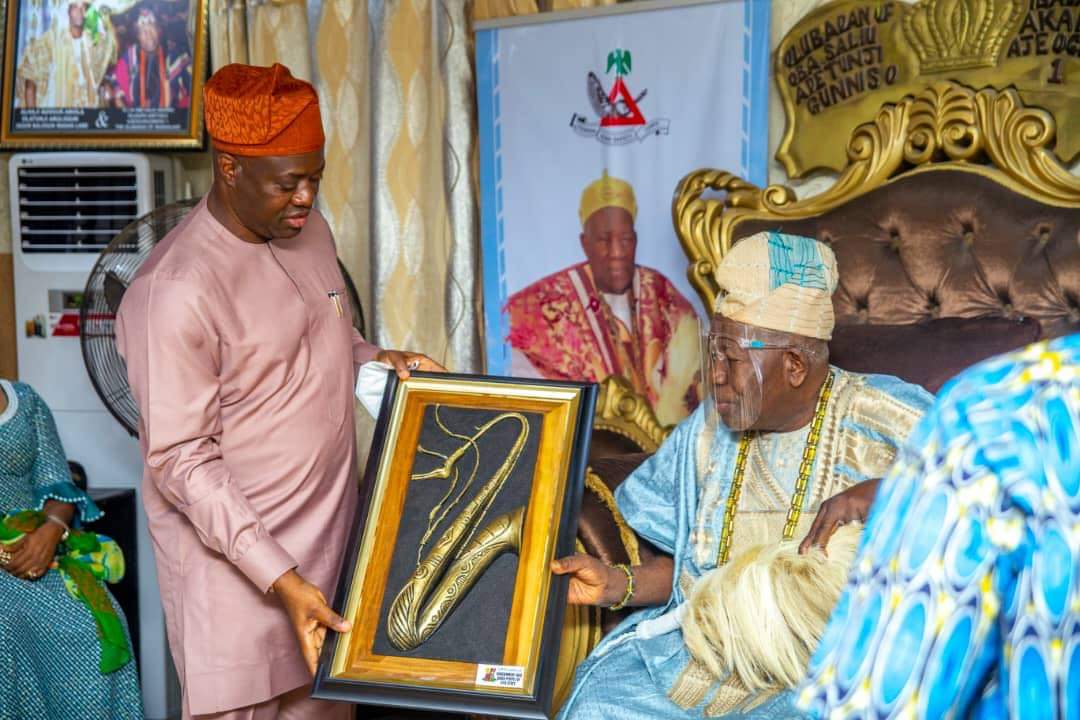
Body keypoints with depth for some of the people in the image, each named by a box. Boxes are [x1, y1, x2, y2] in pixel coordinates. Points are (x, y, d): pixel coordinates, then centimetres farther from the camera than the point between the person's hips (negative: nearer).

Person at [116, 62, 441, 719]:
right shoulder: (176, 291, -23)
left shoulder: (310, 230, 4)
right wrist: (279, 578, -25)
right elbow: (182, 465, -21)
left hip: (328, 534, 7)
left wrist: (377, 361, 1)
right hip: (234, 555, -7)